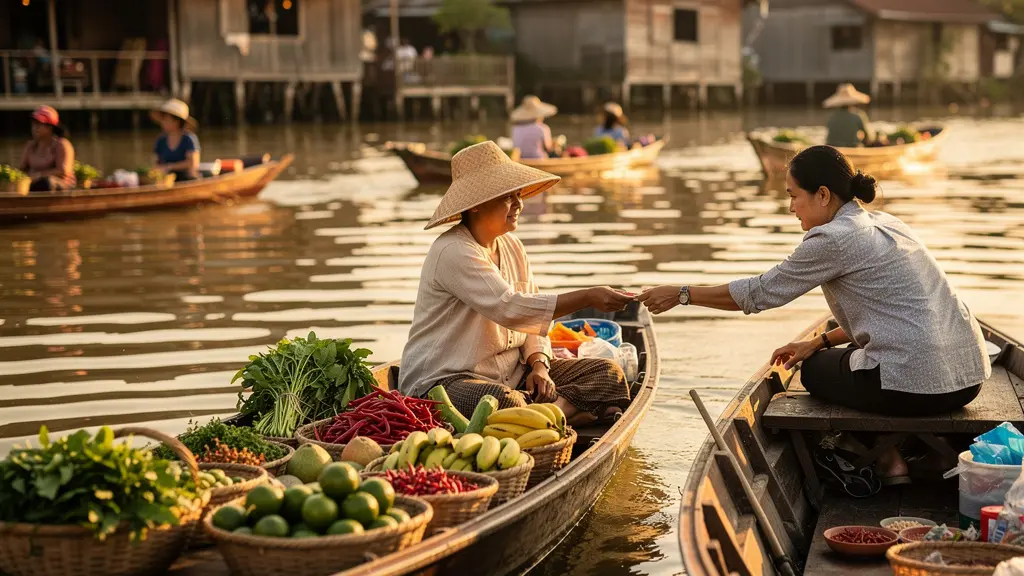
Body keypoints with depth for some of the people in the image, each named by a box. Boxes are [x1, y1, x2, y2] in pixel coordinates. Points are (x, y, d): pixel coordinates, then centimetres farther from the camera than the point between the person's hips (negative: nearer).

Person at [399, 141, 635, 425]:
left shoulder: (512, 246, 11)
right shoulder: (453, 252, -18)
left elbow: (534, 317, 15)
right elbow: (511, 309, -30)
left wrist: (539, 364, -6)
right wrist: (588, 298, -31)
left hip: (512, 371, 9)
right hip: (447, 379, -9)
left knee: (607, 372, -3)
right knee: (504, 402, -42)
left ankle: (556, 408, -26)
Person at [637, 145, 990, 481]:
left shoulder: (834, 239, -9)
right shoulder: (884, 224, 17)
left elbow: (762, 292, -3)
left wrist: (682, 295, 5)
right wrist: (821, 342, 20)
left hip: (915, 387, -8)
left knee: (813, 369, 16)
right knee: (838, 356, 28)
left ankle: (888, 457, 9)